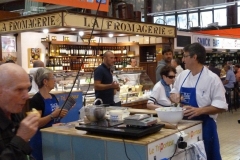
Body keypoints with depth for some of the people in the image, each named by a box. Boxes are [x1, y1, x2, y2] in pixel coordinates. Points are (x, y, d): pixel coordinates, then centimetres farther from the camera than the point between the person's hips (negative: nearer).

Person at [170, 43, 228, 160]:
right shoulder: (183, 75, 5)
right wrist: (175, 97, -6)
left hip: (204, 126, -5)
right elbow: (174, 92, 17)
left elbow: (221, 106, -16)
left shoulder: (212, 78, -14)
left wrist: (199, 110, -29)